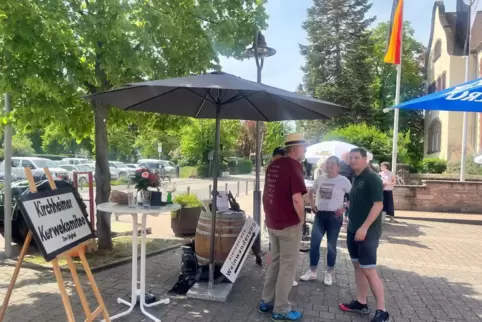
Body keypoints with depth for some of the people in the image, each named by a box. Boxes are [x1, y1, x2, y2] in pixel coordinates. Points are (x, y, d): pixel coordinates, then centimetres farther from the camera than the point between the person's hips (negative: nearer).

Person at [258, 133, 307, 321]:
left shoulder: (273, 165, 10)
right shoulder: (294, 165, -16)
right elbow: (296, 198, -24)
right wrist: (302, 219, -10)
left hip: (272, 223, 8)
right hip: (289, 224, -8)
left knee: (275, 262, 19)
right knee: (287, 266, 4)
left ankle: (266, 302, 27)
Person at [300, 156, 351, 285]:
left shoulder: (343, 181, -7)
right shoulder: (320, 179, 6)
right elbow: (311, 192, 22)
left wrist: (344, 208, -13)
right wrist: (312, 204, 8)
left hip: (334, 216, -4)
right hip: (320, 215, 4)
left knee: (331, 245, 6)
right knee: (314, 243, 2)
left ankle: (329, 273, 22)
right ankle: (312, 272, 17)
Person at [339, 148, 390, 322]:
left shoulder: (372, 178, -13)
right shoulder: (355, 179, 12)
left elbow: (378, 204, -19)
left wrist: (364, 227, -23)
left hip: (367, 232, -9)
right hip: (353, 230, 9)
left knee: (369, 270, -6)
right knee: (358, 266, 14)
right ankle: (361, 303, 25)